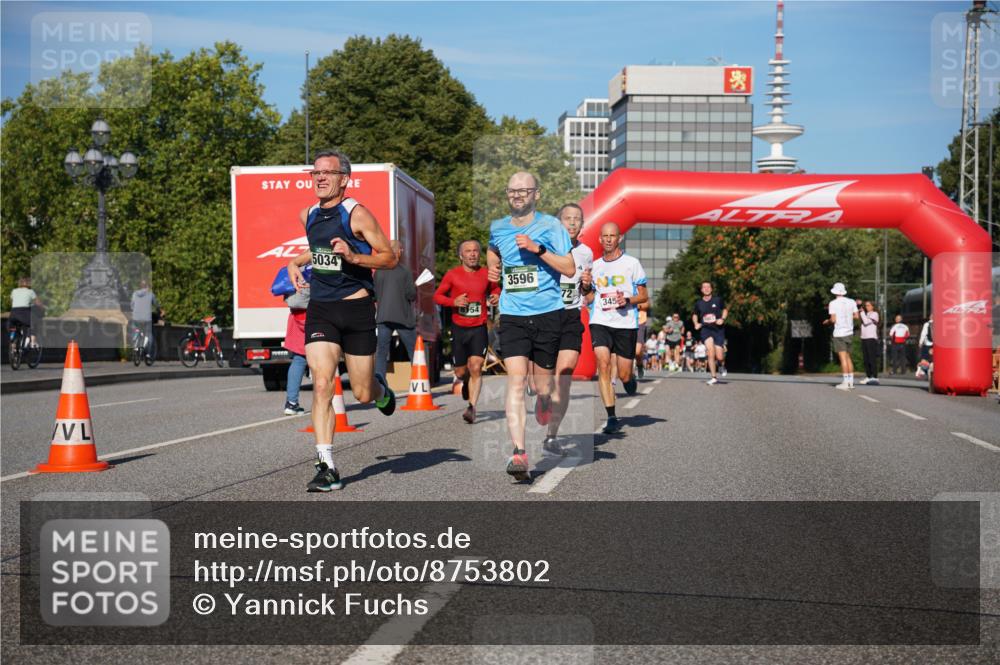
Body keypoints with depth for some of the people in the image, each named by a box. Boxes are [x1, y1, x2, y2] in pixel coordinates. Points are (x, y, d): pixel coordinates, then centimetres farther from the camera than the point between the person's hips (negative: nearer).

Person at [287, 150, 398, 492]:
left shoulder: (357, 214, -9)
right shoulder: (308, 216, 9)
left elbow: (390, 258, -8)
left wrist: (354, 257, -22)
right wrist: (296, 263, 15)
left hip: (356, 308, -3)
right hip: (319, 309, 4)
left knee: (362, 394, 5)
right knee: (322, 384, -13)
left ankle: (381, 390, 44)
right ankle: (327, 467, -11)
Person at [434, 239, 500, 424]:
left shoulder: (486, 274, 4)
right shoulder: (452, 275, -1)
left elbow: (495, 288, 24)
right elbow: (437, 295, 5)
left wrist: (496, 296, 1)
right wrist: (453, 301, -14)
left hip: (479, 328, 0)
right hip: (459, 328, 0)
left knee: (476, 367, -17)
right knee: (460, 371, 9)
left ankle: (472, 407, -16)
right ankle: (466, 383, 46)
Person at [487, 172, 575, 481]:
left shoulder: (550, 226, -1)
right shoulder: (497, 228, 11)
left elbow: (570, 269, -7)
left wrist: (538, 249, -17)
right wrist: (493, 268, 15)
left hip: (548, 313, -2)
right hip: (512, 315, 2)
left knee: (544, 384, 6)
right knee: (516, 379, -15)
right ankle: (518, 452, -21)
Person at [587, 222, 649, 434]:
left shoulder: (632, 263, 2)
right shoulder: (595, 266, 12)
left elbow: (644, 296, 5)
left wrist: (628, 300, -15)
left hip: (626, 323, -2)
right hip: (600, 322, 2)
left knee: (624, 375, 0)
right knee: (603, 364, -18)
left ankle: (630, 379, 40)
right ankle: (611, 417, -14)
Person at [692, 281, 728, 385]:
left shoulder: (718, 300, 0)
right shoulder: (698, 303, 5)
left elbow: (725, 310, 14)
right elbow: (695, 315, 22)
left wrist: (722, 319, -4)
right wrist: (696, 323, 3)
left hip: (718, 329, 0)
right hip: (705, 329, 0)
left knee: (719, 357, -4)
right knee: (711, 351, -23)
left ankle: (721, 365, 37)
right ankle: (714, 377, -13)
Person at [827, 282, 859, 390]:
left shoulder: (833, 303, -8)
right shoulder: (851, 302, 5)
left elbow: (833, 319, -13)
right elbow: (856, 316, 5)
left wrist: (829, 320, 8)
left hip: (839, 333, -5)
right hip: (849, 332, 5)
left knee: (843, 358, -7)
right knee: (848, 357, 13)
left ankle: (846, 382, -10)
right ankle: (851, 382, 11)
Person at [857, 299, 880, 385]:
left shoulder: (874, 314, -1)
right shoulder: (865, 314, 18)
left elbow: (866, 322, -14)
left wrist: (862, 312, -5)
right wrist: (856, 303, 1)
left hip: (872, 338, -7)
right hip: (864, 338, 7)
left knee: (872, 359, -12)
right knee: (866, 359, 6)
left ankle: (875, 378, -15)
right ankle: (868, 377, 9)